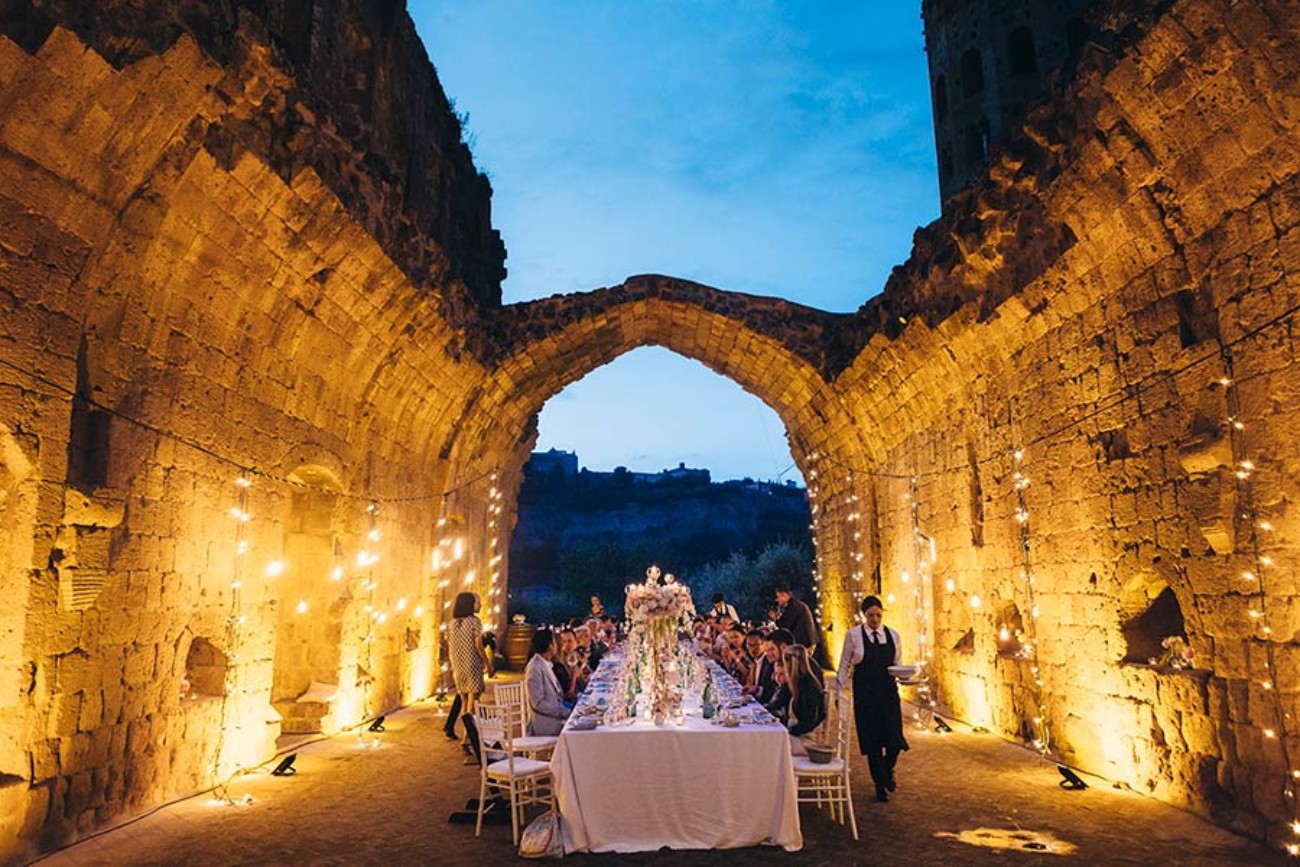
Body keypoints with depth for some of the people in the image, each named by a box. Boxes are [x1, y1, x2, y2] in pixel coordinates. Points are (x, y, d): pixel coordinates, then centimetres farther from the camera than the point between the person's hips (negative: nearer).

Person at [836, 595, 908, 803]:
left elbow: (898, 665, 11)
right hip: (864, 694, -2)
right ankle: (880, 785, 22)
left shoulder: (893, 636, 4)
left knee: (894, 739, -4)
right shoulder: (854, 635, -4)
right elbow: (845, 665, 1)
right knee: (871, 741, 3)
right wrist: (839, 691, -2)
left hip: (889, 692, 2)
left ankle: (887, 771, 29)